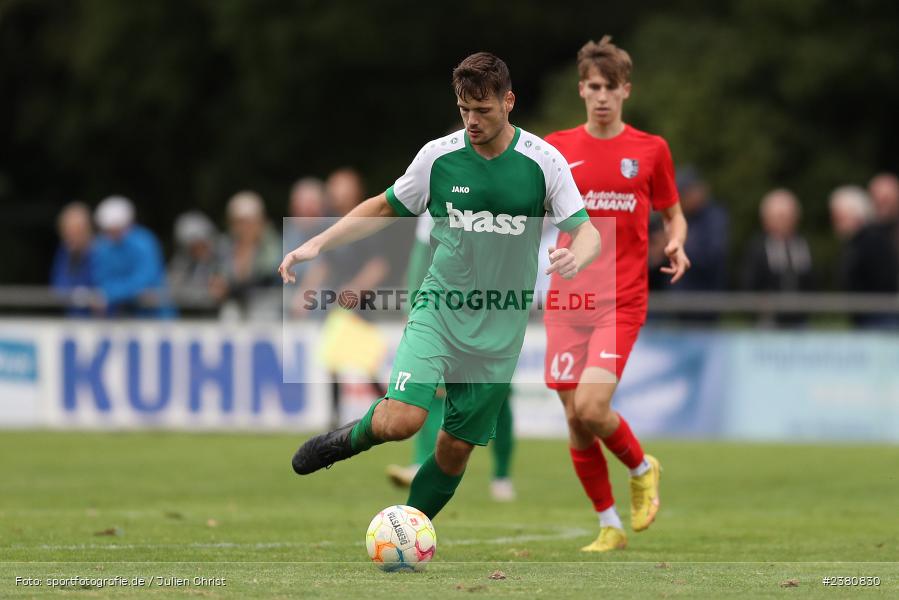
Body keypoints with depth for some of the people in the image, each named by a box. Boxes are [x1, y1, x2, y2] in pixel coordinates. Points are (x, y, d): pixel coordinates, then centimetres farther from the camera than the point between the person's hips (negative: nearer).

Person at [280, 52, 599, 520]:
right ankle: (350, 439, 11)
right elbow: (385, 208, 11)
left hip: (501, 327, 1)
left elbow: (586, 231, -7)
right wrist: (318, 244, 0)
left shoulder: (543, 161, -7)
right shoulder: (438, 156, -4)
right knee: (401, 420, -23)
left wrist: (575, 257, -32)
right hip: (439, 306, -1)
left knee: (456, 448, 5)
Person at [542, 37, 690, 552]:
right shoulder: (557, 148, 6)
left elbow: (673, 214, 14)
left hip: (622, 301, -2)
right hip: (567, 300, 2)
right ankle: (610, 526, 16)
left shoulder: (651, 150, 4)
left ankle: (642, 467, 11)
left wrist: (677, 245, -7)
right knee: (576, 419, 1)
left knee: (591, 407, -19)